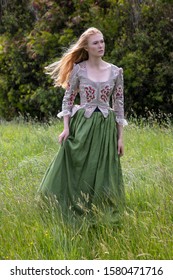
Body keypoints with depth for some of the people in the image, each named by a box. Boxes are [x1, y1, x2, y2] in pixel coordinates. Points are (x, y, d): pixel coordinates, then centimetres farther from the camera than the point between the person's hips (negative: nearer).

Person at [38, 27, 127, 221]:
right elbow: (68, 99, 2)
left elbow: (119, 105, 6)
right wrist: (66, 128, -8)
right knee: (77, 171, 0)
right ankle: (75, 211, 14)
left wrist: (120, 137, 4)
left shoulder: (115, 72, 4)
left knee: (102, 174, 4)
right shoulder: (78, 69, -1)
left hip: (106, 128, 2)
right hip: (82, 125, -1)